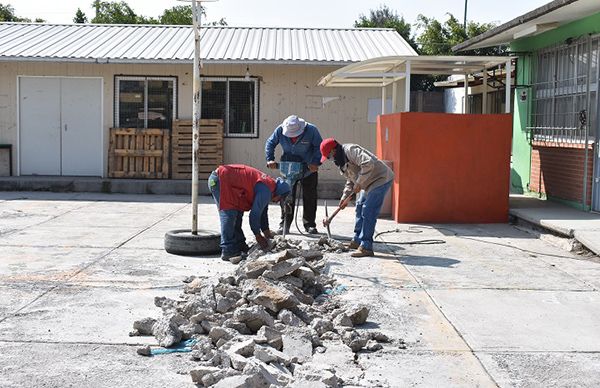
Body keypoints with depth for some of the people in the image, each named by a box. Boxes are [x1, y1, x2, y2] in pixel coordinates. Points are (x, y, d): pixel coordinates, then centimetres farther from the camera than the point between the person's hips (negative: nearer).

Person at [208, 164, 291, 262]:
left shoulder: (267, 183, 14)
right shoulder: (266, 191, -17)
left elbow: (262, 211, 23)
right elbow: (255, 214, -16)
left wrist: (266, 232, 24)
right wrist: (258, 236, -5)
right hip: (220, 180, -11)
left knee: (237, 214, 14)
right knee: (229, 216, -13)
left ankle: (240, 246, 20)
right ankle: (228, 252, -12)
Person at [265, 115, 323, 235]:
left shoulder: (311, 130, -20)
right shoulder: (280, 130, -15)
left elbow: (319, 147, -13)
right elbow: (270, 143, -3)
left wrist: (316, 162, -26)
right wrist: (270, 159, -15)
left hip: (309, 168, -1)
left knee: (309, 197, 5)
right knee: (286, 196, 0)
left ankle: (309, 224, 16)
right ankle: (284, 224, 8)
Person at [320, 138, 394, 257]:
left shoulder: (351, 150, -20)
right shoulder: (341, 160, 13)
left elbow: (368, 164, -32)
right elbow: (350, 180, 20)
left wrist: (358, 184, -25)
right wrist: (345, 197, 9)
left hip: (380, 179, -11)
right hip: (369, 184, 11)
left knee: (368, 213, -13)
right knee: (360, 207, 19)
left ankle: (366, 247, -10)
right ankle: (357, 241, 31)